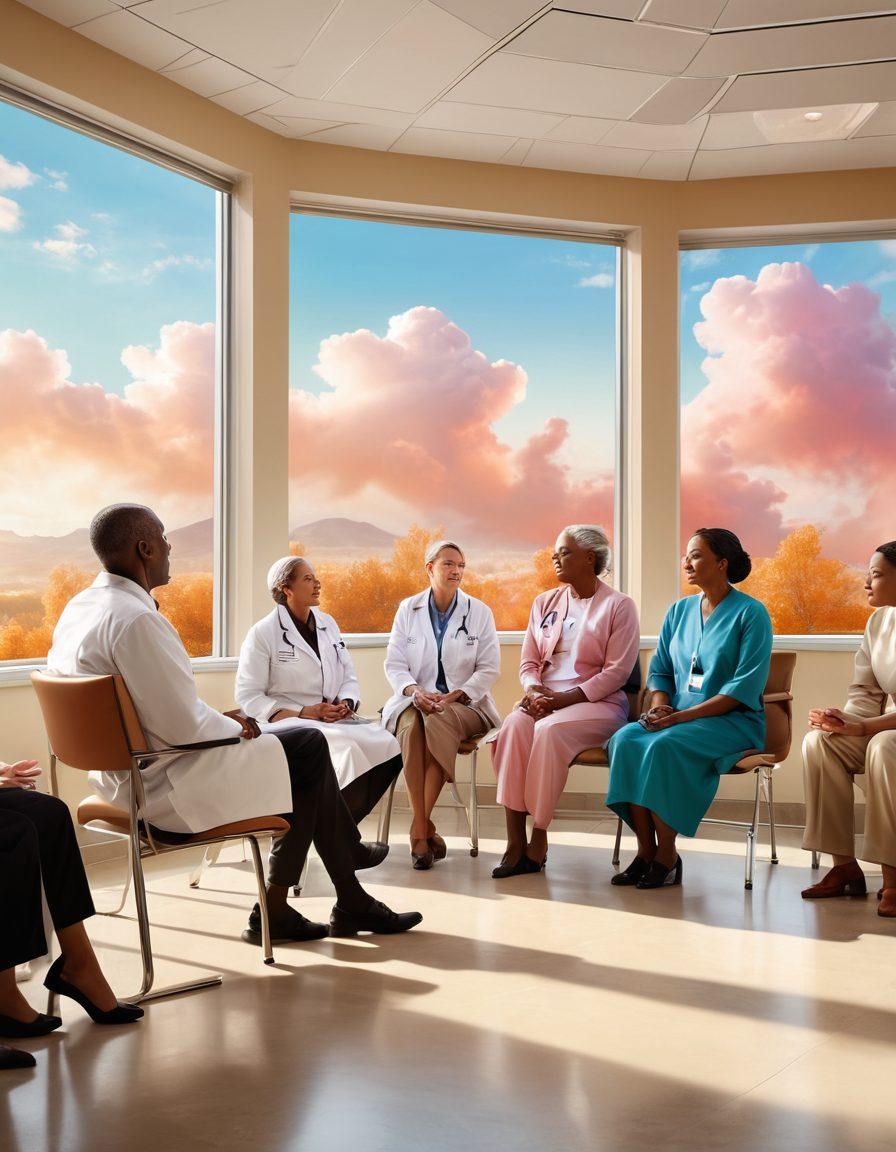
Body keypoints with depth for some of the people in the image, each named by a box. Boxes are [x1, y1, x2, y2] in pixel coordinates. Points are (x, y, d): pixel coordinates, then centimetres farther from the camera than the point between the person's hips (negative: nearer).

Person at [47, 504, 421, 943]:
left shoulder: (77, 609, 6)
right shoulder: (135, 620, -26)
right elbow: (184, 727, -26)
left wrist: (218, 718, 11)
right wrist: (231, 725, -5)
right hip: (166, 791, -10)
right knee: (308, 748, 3)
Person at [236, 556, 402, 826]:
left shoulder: (328, 624, 16)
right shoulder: (262, 634, -3)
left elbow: (349, 677, 20)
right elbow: (248, 696, -6)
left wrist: (346, 703, -5)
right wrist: (303, 712, -15)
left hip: (335, 720, 6)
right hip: (289, 723, -6)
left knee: (387, 743, -21)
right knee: (348, 749, -33)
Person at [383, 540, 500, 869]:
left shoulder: (479, 612, 7)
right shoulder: (408, 609, 10)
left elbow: (489, 668, 3)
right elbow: (394, 664, 6)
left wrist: (455, 696, -12)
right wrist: (415, 691, -15)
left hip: (465, 704, -1)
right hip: (415, 699, 1)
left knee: (437, 722, -37)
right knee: (411, 727, -36)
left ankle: (419, 827, -29)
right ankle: (423, 830, -32)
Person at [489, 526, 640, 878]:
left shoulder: (618, 605, 1)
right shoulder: (545, 602, 18)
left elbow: (617, 671, -7)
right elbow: (528, 662, 15)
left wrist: (564, 698, -16)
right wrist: (534, 691, -9)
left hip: (596, 703, -4)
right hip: (544, 700, 4)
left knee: (549, 730, -35)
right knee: (514, 726, -30)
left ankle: (538, 840, -26)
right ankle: (515, 841, -32)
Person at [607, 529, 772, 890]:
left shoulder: (751, 613, -5)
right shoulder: (679, 611, 15)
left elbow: (745, 687, -13)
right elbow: (659, 670, 19)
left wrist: (685, 715, -20)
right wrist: (659, 706, -5)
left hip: (732, 721, -6)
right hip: (677, 716, 6)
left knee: (664, 746, -34)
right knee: (626, 739, -25)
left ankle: (667, 856, -22)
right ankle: (645, 850, -21)